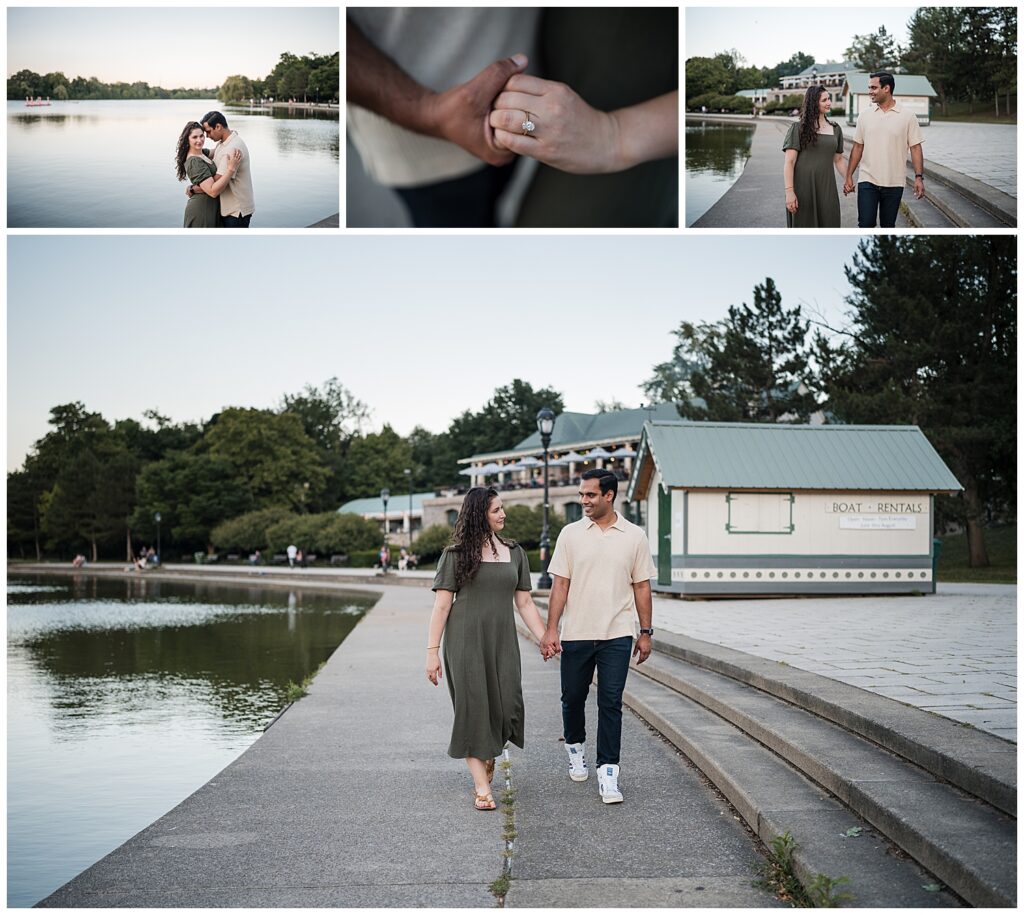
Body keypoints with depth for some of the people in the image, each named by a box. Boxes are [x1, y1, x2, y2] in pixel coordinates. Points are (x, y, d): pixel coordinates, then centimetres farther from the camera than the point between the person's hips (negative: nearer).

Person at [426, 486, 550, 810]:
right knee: (474, 707, -4)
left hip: (502, 643, 3)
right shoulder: (456, 555, 0)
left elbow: (524, 603, 14)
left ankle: (490, 754, 28)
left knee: (507, 708, -4)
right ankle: (481, 787, 2)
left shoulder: (514, 553, 12)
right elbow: (441, 606, -1)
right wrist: (432, 652, -6)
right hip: (465, 641, -3)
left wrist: (545, 638, 7)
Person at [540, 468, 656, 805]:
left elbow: (641, 586, 7)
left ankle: (608, 773, -1)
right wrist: (551, 630, -7)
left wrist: (646, 632, 5)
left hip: (616, 635, -1)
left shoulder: (634, 537, 2)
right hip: (575, 635, 1)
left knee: (611, 704, -5)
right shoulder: (571, 534, 2)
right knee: (572, 698, 12)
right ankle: (575, 747, 39)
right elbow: (560, 584, 0)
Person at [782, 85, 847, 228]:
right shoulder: (798, 128, -2)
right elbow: (789, 162, -7)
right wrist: (789, 191, -16)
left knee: (829, 225, 0)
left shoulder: (835, 129, 12)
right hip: (803, 187, -4)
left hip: (826, 188, 4)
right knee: (804, 225, 2)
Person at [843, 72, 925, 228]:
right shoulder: (865, 116, 5)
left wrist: (919, 177, -9)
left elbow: (915, 148, -1)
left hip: (894, 183, -1)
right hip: (868, 181, 1)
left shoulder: (907, 116, -1)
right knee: (866, 224, -7)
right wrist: (849, 176, 5)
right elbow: (857, 147, 10)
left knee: (888, 226, 8)